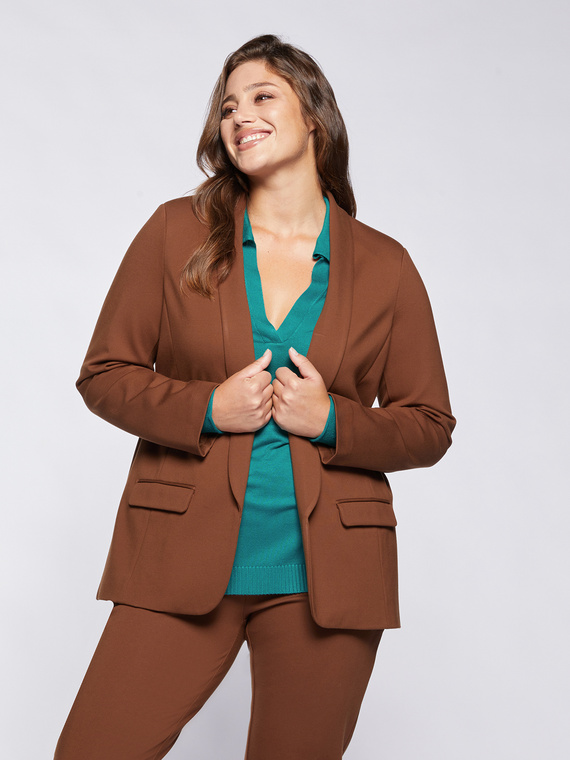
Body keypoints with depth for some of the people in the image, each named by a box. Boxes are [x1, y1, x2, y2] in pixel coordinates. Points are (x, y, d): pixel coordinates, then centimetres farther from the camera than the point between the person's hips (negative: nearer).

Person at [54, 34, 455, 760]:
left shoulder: (385, 266, 3)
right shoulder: (178, 232, 4)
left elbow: (429, 426, 7)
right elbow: (104, 374, 5)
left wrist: (332, 422, -11)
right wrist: (206, 408, -12)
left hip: (325, 577, 0)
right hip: (182, 563, 0)